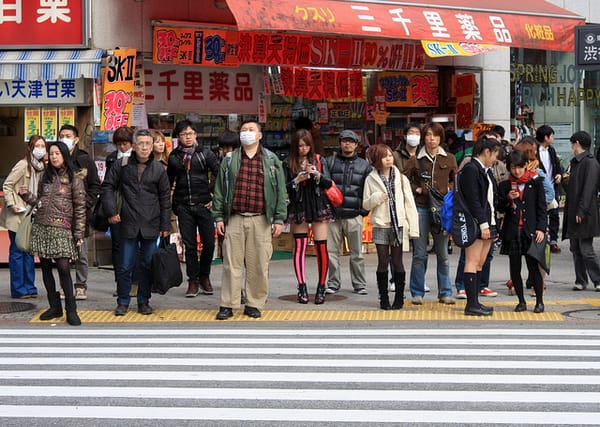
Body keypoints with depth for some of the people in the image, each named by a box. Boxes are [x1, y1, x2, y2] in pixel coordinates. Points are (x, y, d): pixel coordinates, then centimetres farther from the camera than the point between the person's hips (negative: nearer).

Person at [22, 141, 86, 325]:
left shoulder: (74, 178, -1)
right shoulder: (46, 176, 14)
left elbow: (80, 207, -2)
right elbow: (39, 202, 18)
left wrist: (79, 233, -6)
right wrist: (27, 195, -1)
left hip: (61, 228, -5)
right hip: (41, 227, 5)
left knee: (64, 268, -11)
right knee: (45, 267, 7)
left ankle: (71, 310, -5)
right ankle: (55, 307, 17)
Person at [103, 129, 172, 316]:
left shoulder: (158, 169, 3)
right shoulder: (122, 166, -1)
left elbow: (165, 198, 7)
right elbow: (107, 187, 6)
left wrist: (165, 225, 4)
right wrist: (111, 211, -4)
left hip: (151, 226, 1)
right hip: (128, 225, -1)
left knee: (148, 265, 8)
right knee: (125, 266, 3)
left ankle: (144, 301, 19)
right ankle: (123, 302, 14)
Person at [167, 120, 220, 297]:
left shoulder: (205, 153, 1)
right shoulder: (174, 156, 8)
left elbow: (220, 175, 0)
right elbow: (168, 181, 17)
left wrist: (215, 197, -5)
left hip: (203, 204, -1)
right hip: (183, 207, 1)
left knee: (209, 242, -2)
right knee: (190, 245, 3)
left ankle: (204, 276, 17)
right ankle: (193, 281, 11)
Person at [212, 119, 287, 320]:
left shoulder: (271, 160, 8)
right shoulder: (229, 160, 11)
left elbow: (280, 191, 6)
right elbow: (219, 190, 10)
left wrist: (279, 219, 0)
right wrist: (219, 217, 3)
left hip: (261, 220, -1)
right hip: (234, 219, 1)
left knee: (259, 265, 1)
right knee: (231, 263, 1)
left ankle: (254, 304, 11)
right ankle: (227, 305, 6)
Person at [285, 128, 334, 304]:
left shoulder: (318, 160, 6)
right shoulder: (288, 164, 3)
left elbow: (328, 183, 2)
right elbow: (283, 188, 1)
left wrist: (317, 174, -15)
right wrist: (297, 181, -16)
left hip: (318, 206, 1)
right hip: (298, 208, 0)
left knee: (321, 247, -3)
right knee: (299, 247, -5)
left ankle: (321, 287, 6)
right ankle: (302, 287, 0)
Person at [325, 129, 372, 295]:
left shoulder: (364, 165, 10)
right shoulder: (330, 162, 7)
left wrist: (365, 210, 2)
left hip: (354, 216, 0)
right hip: (333, 215, 0)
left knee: (357, 253, 4)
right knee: (331, 251, 1)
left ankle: (359, 284, 12)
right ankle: (333, 283, 11)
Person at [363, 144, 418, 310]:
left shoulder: (401, 178, 5)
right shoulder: (371, 179, 3)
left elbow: (410, 204, 4)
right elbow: (365, 204, 7)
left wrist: (413, 227, -1)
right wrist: (376, 198, -14)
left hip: (398, 226, 0)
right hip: (380, 226, 0)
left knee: (397, 262, 2)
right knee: (383, 262, 2)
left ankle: (399, 298, 11)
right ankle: (384, 298, 10)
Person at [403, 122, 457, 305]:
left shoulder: (449, 159, 8)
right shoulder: (415, 160, 4)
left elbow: (457, 181, 16)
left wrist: (449, 189, -2)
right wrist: (416, 189, -6)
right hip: (421, 209, -1)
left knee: (443, 253, 5)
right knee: (419, 254, 1)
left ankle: (445, 293, 12)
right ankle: (417, 292, 8)